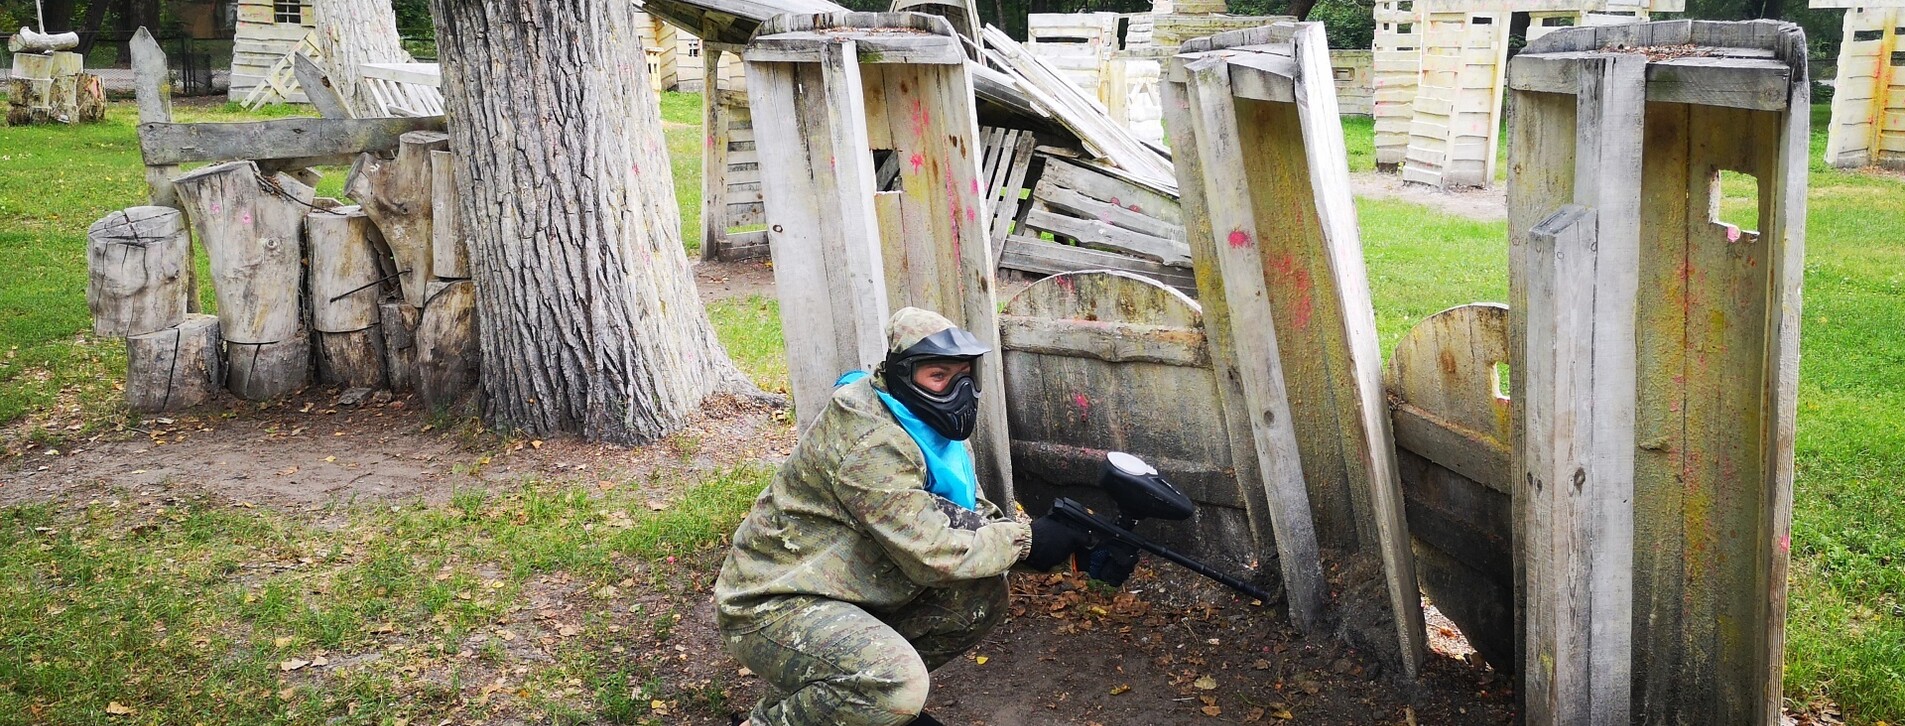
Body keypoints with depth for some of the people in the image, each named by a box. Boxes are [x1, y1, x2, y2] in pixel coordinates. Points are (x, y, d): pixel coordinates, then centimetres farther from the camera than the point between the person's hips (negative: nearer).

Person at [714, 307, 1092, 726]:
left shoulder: (927, 425, 5)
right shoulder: (868, 438, -25)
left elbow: (971, 515, 7)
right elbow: (930, 549, -27)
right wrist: (1027, 539, -17)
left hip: (856, 595, 10)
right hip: (775, 607, -9)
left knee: (982, 596, 1)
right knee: (897, 686, -32)